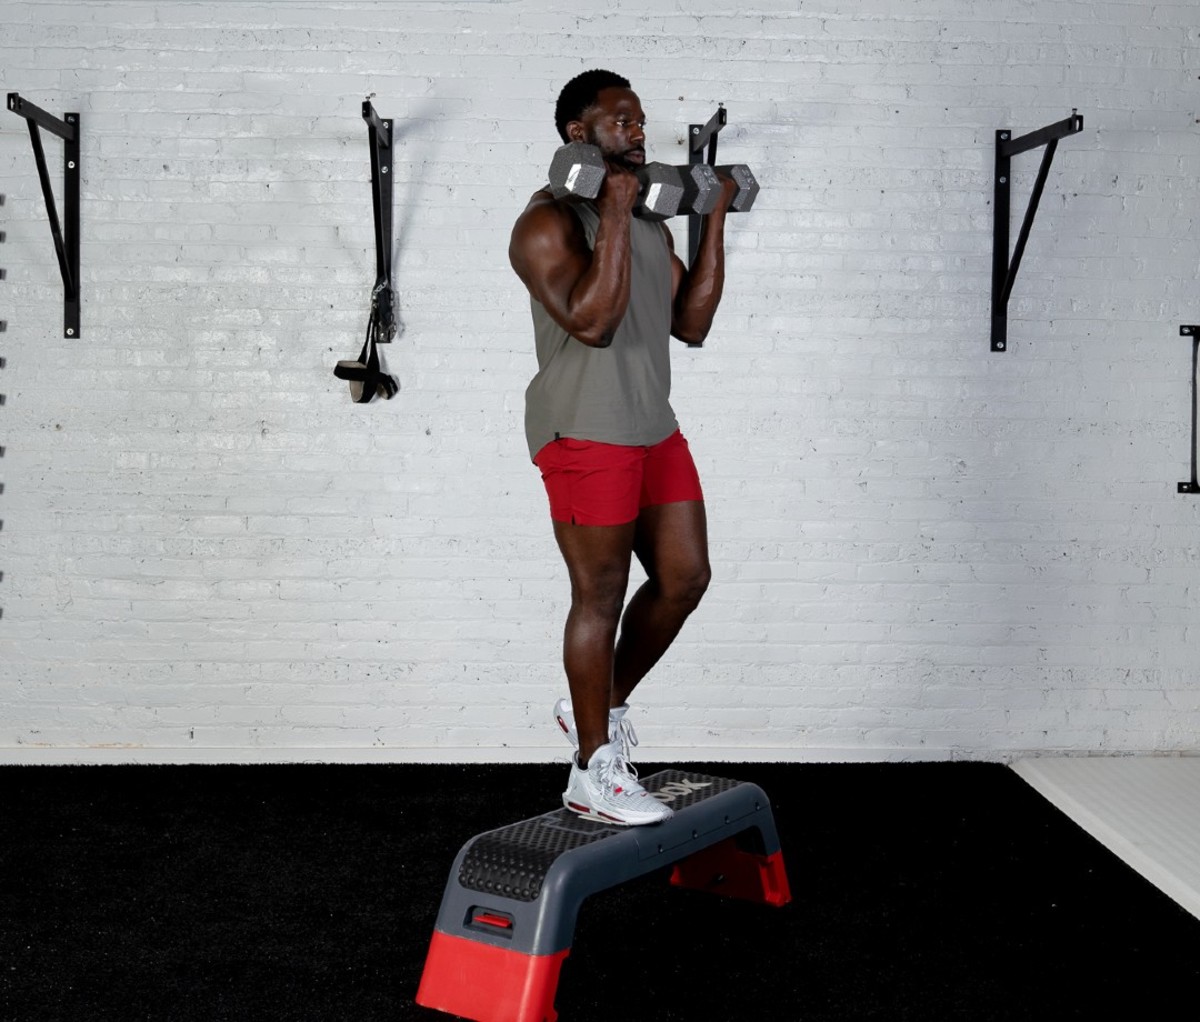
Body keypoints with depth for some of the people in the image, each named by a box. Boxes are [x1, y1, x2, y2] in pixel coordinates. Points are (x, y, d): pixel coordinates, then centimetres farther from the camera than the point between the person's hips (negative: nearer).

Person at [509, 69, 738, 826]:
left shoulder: (650, 224, 15)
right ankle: (594, 774, 9)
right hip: (585, 431, -8)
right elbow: (592, 321, -25)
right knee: (601, 596, -2)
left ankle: (600, 706, 29)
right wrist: (613, 214, -24)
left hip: (653, 425, 8)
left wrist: (714, 221, 8)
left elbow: (691, 323, 9)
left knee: (685, 577, 10)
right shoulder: (549, 223, -11)